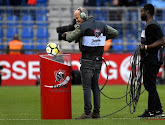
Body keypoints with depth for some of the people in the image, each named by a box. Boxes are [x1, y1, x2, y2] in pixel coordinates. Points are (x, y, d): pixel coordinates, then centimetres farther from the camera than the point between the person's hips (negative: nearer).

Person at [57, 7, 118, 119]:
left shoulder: (82, 27, -9)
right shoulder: (101, 25, 8)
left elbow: (69, 38, -4)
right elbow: (115, 33, 16)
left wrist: (66, 34, 18)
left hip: (87, 61, -6)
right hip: (98, 61, 6)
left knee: (87, 87, -4)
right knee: (95, 86, 12)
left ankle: (87, 113, -7)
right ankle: (96, 112, 12)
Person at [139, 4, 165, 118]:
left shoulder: (152, 26, -15)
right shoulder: (148, 25, 19)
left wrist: (146, 47, -21)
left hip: (152, 60, -11)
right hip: (148, 60, 11)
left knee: (150, 86, -8)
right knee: (149, 85, 13)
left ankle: (151, 111, -5)